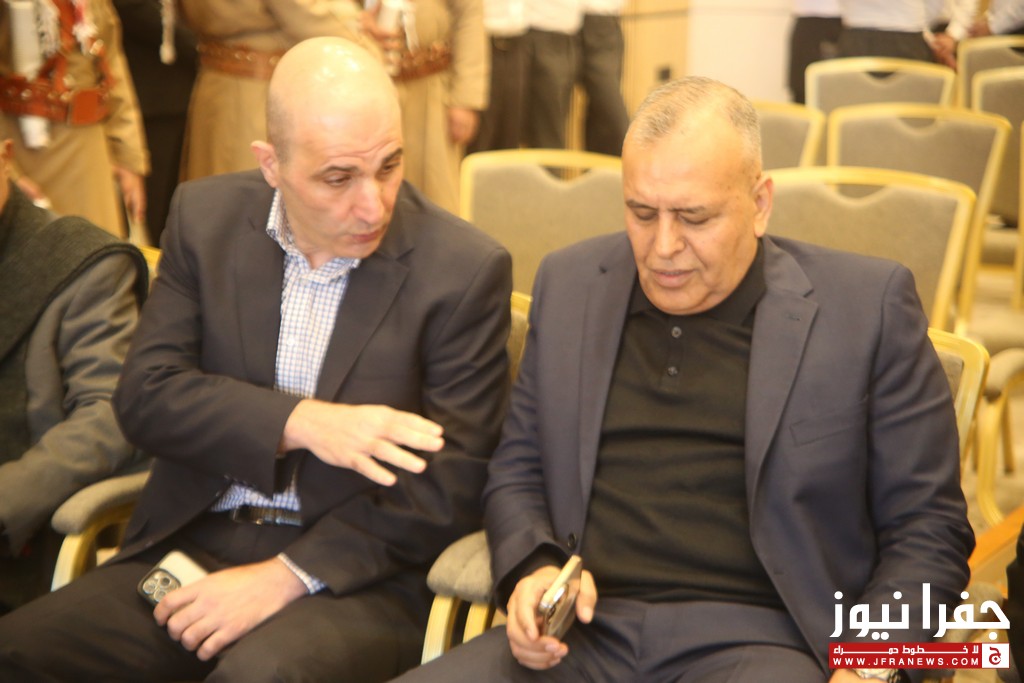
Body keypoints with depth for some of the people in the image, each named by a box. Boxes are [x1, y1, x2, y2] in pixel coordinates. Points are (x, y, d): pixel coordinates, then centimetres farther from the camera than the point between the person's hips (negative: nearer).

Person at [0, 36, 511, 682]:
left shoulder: (467, 269, -8)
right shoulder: (205, 217, 4)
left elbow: (450, 483, -8)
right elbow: (144, 396, 0)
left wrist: (285, 578, -14)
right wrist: (299, 422, -16)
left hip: (358, 575, -4)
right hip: (192, 548, 4)